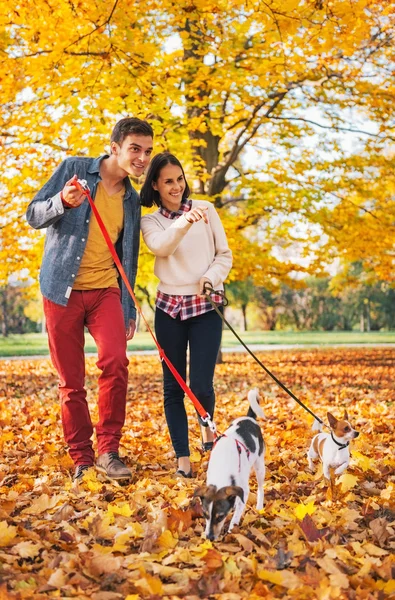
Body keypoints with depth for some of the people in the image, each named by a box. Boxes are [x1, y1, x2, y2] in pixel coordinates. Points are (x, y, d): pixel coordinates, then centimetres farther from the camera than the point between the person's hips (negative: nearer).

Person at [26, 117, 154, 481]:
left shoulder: (132, 200, 13)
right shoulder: (75, 169, 0)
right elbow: (34, 216, -2)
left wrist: (129, 308, 13)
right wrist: (63, 202, -23)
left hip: (105, 290, 3)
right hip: (63, 290, -3)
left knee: (116, 363, -19)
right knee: (71, 381, -1)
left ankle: (108, 451, -6)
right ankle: (81, 459, 11)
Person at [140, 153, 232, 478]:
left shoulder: (206, 209, 5)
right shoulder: (150, 221, 6)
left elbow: (225, 255, 6)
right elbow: (161, 246, -17)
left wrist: (211, 278, -13)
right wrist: (184, 222, -35)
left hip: (206, 306, -1)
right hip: (169, 307, 1)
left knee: (201, 384, -7)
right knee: (173, 386, 3)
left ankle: (207, 423, 28)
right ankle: (182, 457, 14)